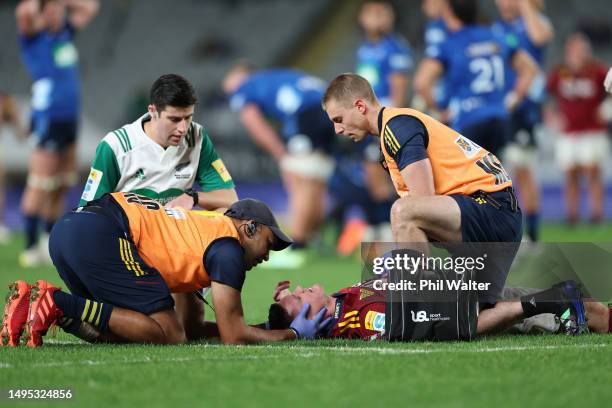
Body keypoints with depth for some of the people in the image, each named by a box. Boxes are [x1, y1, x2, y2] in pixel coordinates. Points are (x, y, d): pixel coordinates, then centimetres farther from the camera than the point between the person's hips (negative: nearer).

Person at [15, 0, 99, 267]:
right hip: (48, 119, -8)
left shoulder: (66, 30, 15)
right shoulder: (34, 35, -6)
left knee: (61, 187, 9)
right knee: (40, 187, -7)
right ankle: (31, 248, -5)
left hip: (69, 119, 8)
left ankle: (52, 245, 15)